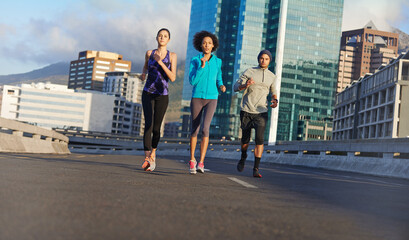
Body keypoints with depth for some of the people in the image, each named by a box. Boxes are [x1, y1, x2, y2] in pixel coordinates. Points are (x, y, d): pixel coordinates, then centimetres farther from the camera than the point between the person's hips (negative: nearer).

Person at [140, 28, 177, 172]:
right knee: (148, 125, -16)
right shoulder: (149, 53, 5)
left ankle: (153, 153, 31)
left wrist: (160, 62, -17)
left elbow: (173, 78, -10)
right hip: (148, 93, 0)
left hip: (162, 95, 0)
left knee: (156, 128, 5)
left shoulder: (172, 56, -1)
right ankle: (147, 158, -22)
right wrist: (143, 74, 7)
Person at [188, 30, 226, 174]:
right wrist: (202, 66, -22)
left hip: (211, 99, 0)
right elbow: (192, 81, -12)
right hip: (197, 98, 0)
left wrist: (221, 87, -8)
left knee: (205, 129, -18)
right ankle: (192, 160, 26)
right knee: (194, 130, 6)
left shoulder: (217, 61, 5)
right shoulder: (195, 61, -3)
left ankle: (201, 163, -16)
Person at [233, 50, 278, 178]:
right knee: (245, 139, 9)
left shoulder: (272, 76, 7)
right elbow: (235, 87, -5)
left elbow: (273, 91, 22)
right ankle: (243, 158, 41)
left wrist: (275, 101, -1)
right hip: (246, 111, -1)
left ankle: (256, 169, -14)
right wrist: (245, 85, -26)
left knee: (260, 139, -16)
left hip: (261, 112, 1)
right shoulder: (249, 72, -1)